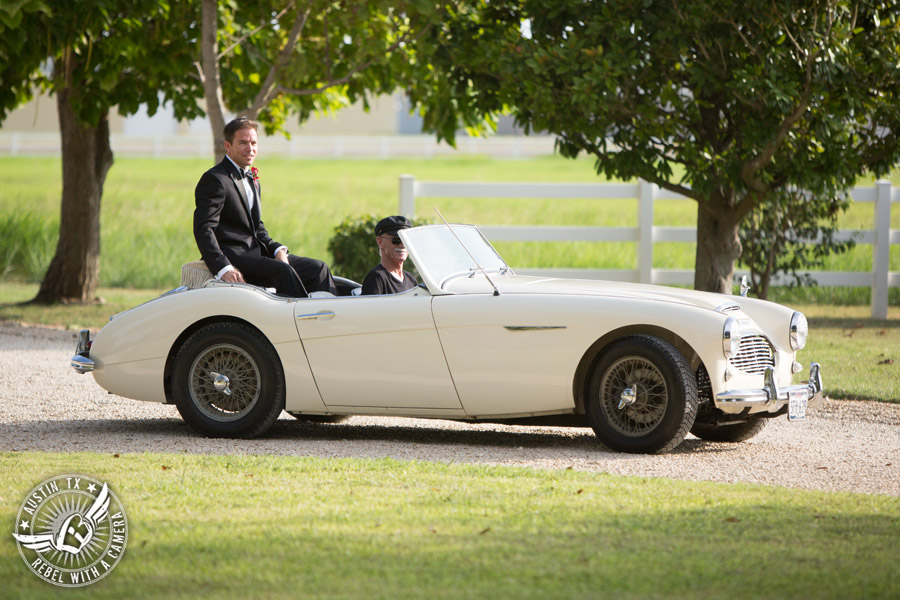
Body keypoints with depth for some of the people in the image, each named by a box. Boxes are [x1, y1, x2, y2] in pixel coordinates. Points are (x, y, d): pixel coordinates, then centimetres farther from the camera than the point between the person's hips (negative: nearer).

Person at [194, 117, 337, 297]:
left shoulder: (252, 180, 21)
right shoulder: (214, 180, -8)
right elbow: (203, 229, -17)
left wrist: (276, 249, 4)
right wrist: (223, 268, -28)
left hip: (255, 253, 9)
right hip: (232, 258, -9)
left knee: (318, 269, -3)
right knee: (283, 271, -31)